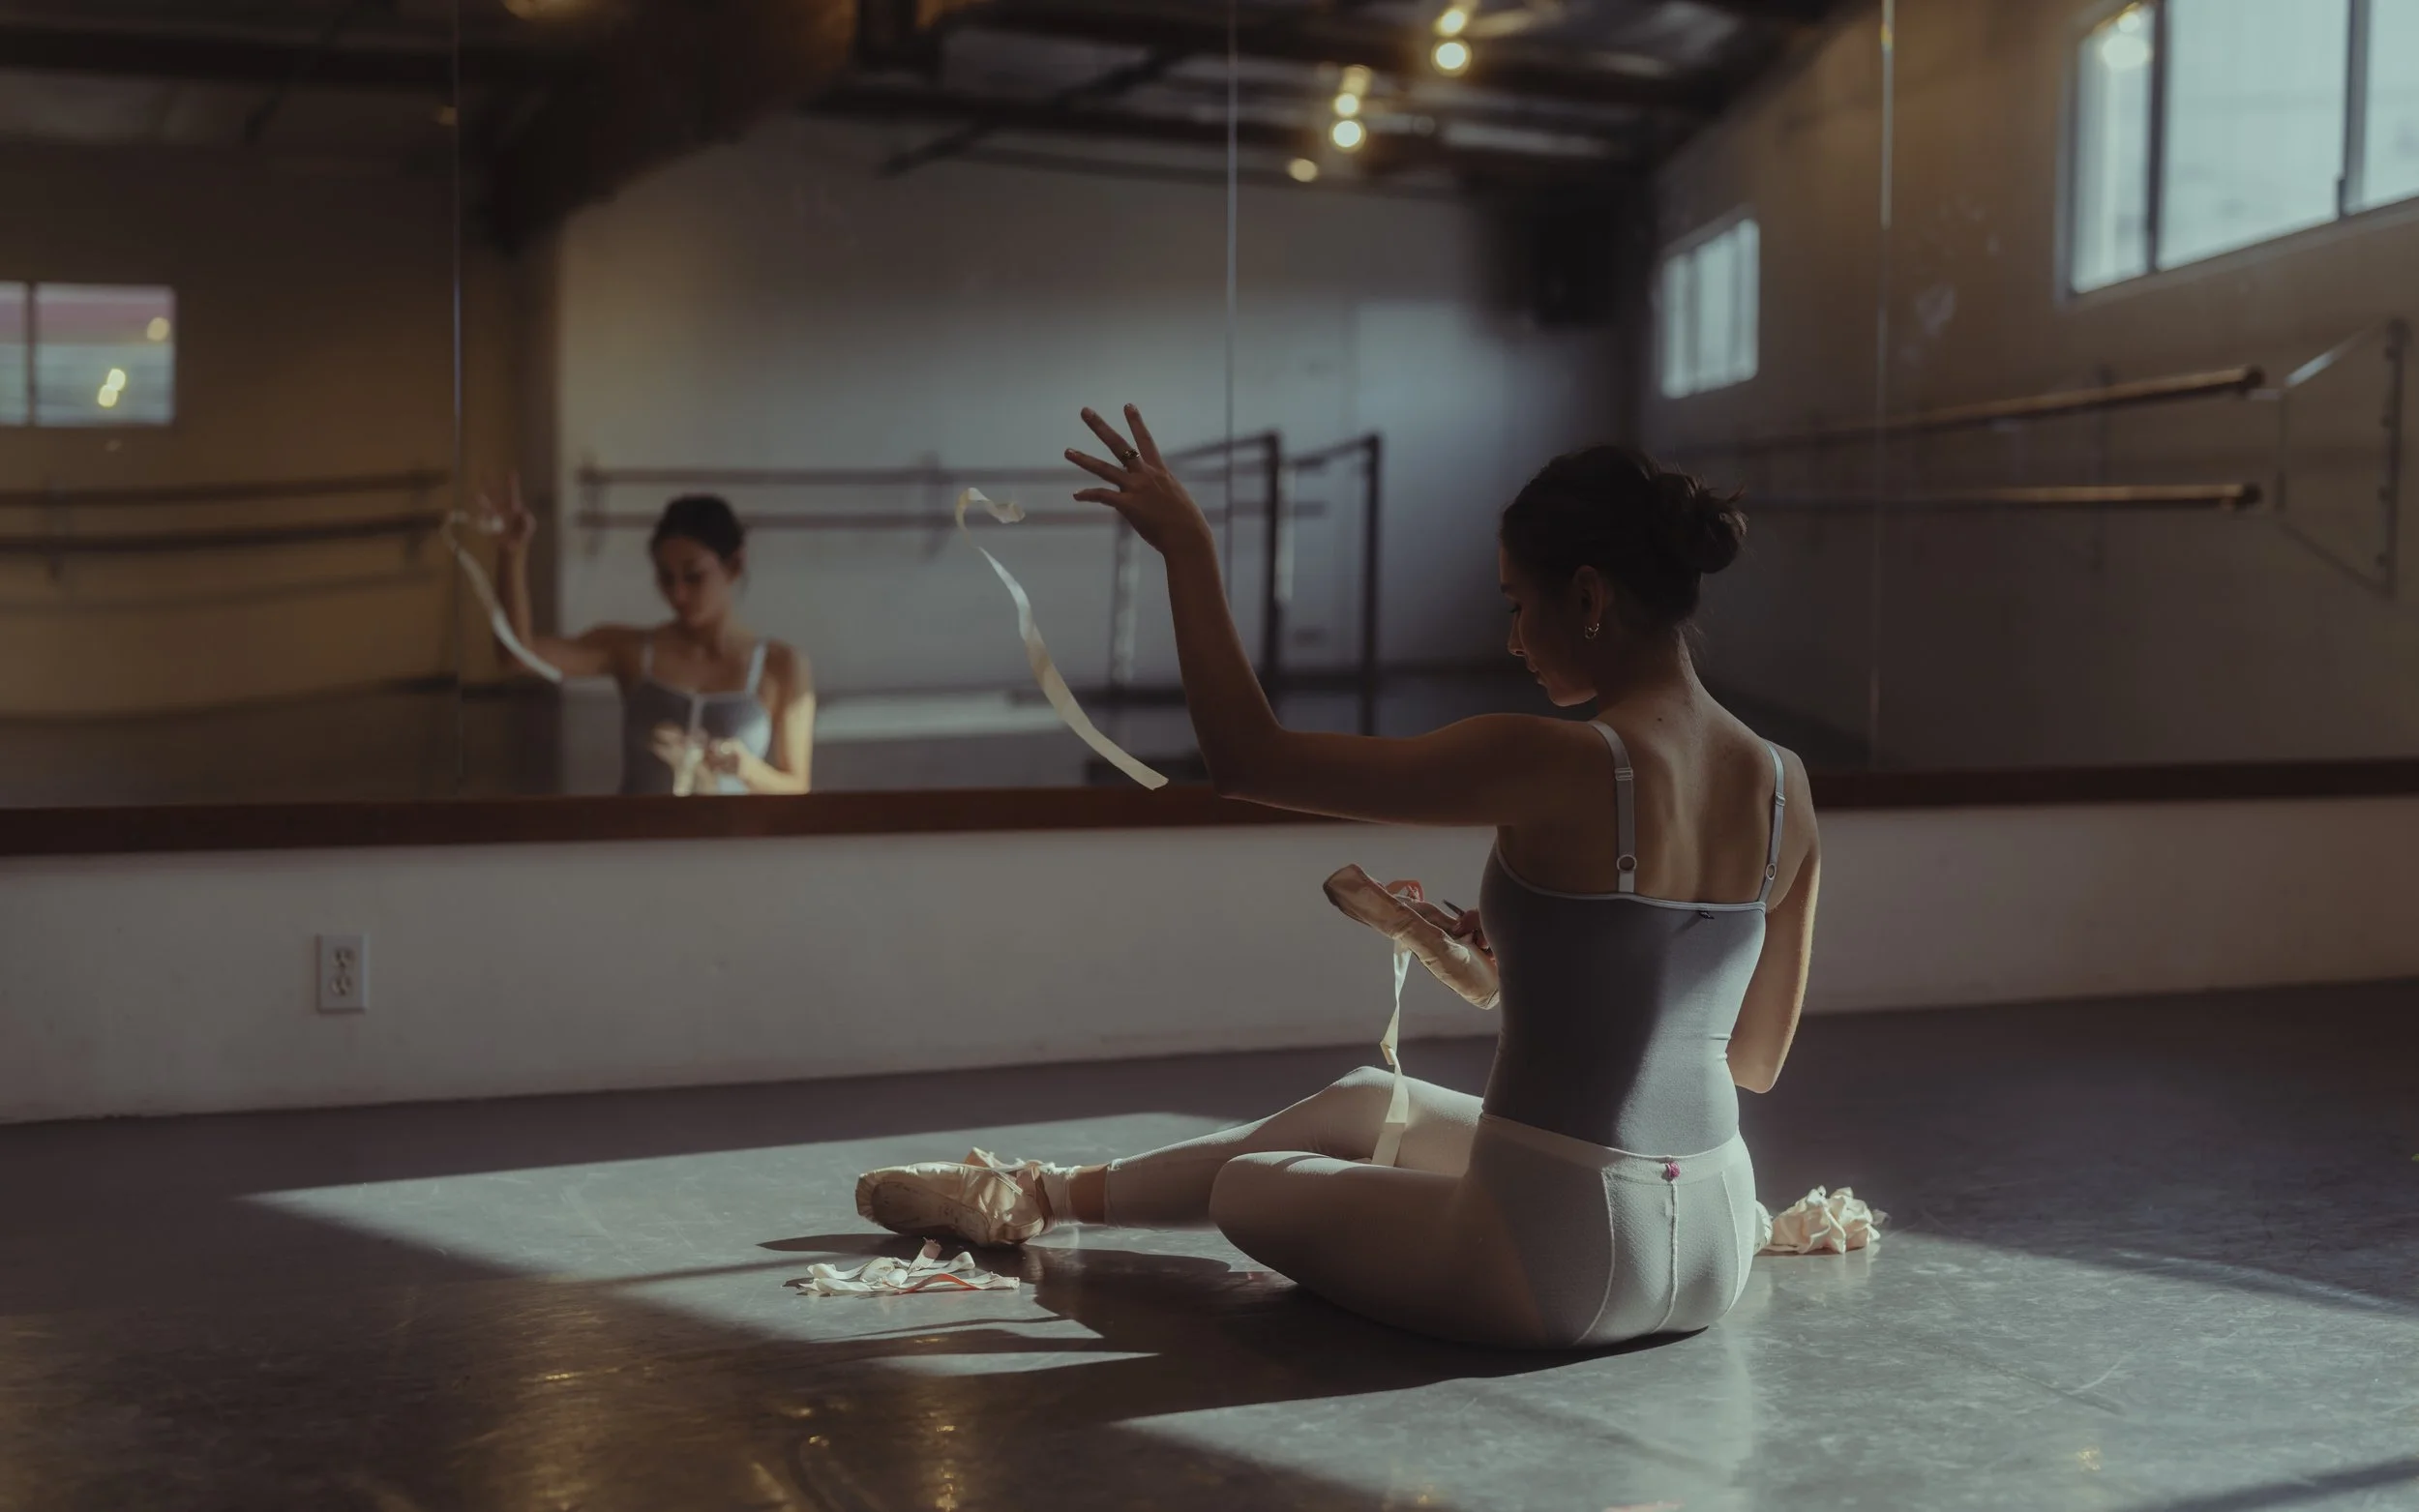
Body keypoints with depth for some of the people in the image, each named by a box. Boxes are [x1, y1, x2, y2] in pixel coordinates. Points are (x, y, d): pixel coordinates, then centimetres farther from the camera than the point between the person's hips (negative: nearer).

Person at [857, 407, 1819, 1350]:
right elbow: (1757, 1061, 9)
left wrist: (1188, 550, -6)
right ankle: (1062, 1189, 52)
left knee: (1244, 1184, 22)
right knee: (1360, 1104, 30)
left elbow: (1249, 760, -16)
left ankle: (1031, 1199, 53)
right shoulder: (1784, 787, -1)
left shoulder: (1553, 766, -22)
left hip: (1557, 1268, -7)